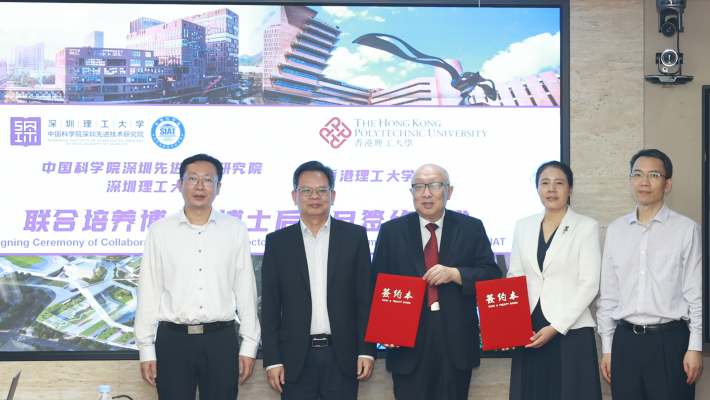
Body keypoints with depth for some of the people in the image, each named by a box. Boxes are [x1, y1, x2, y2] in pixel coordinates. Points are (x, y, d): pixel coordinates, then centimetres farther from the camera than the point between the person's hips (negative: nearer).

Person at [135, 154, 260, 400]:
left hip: (221, 341, 0)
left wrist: (249, 346, 3)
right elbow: (148, 293, 4)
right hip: (173, 340, 0)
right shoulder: (160, 231, 4)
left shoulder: (235, 230, 5)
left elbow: (246, 291, 6)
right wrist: (146, 348, 1)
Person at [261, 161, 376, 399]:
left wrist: (367, 351, -2)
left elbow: (366, 299, 4)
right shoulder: (277, 242, 6)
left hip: (342, 356, 0)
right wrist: (272, 360, -2)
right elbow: (270, 306, 4)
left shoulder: (355, 236, 6)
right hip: (296, 359, 0)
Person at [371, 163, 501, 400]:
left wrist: (455, 274, -16)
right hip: (408, 344, 0)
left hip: (456, 344, 0)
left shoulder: (471, 228, 7)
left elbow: (492, 275, 2)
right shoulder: (391, 231, 8)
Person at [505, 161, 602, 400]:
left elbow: (589, 285, -6)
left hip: (571, 333, -3)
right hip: (529, 334, 3)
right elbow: (514, 279, 13)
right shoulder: (523, 227, 12)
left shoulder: (586, 227, 0)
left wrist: (556, 328, -13)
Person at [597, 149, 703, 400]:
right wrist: (606, 348, 10)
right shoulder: (616, 230, 10)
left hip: (670, 341, -3)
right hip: (625, 341, 3)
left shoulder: (686, 230, 0)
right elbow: (607, 294, 12)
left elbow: (695, 293, -1)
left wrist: (695, 348, -5)